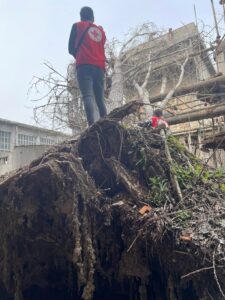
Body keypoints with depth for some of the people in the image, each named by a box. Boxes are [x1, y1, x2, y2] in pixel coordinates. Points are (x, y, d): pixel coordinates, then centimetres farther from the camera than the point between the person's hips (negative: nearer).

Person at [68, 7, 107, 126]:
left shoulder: (77, 26, 15)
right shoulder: (101, 31, 26)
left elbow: (71, 49, 14)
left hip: (84, 66, -4)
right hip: (99, 67, 4)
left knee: (88, 96, -17)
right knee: (100, 99, 4)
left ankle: (92, 126, -34)